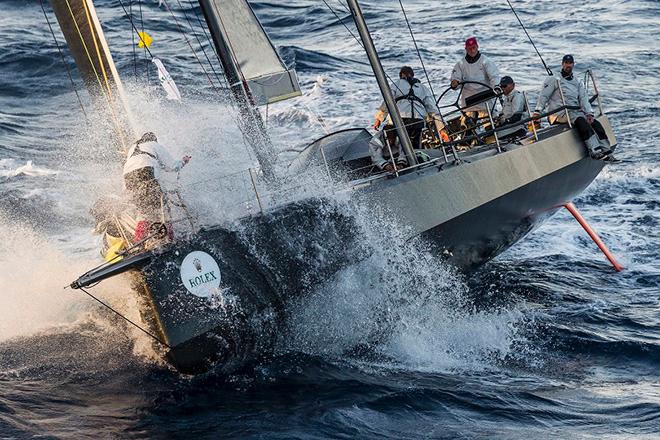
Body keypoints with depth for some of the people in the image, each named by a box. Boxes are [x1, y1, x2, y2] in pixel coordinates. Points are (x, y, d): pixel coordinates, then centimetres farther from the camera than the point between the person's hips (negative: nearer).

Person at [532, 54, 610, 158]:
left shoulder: (577, 82, 22)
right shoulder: (554, 79, 6)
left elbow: (583, 99, 11)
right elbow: (544, 96, -1)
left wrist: (589, 113, -6)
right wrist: (538, 111, -15)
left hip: (576, 111, 6)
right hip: (559, 113, -6)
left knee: (596, 123, -15)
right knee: (581, 121, -32)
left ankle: (606, 151, -17)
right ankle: (594, 151, -41)